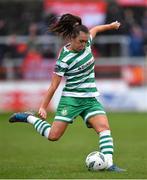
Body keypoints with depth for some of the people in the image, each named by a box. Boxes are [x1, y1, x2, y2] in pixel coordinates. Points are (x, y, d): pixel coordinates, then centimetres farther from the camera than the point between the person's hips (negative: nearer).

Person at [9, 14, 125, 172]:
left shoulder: (85, 42, 0)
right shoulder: (65, 59, -17)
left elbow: (94, 30, 24)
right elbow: (54, 85, -11)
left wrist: (110, 25, 38)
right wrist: (43, 107, -9)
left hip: (90, 99, 5)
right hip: (71, 99, -5)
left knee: (104, 127, -16)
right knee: (54, 136, -8)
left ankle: (109, 164, -22)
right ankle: (29, 118, 16)